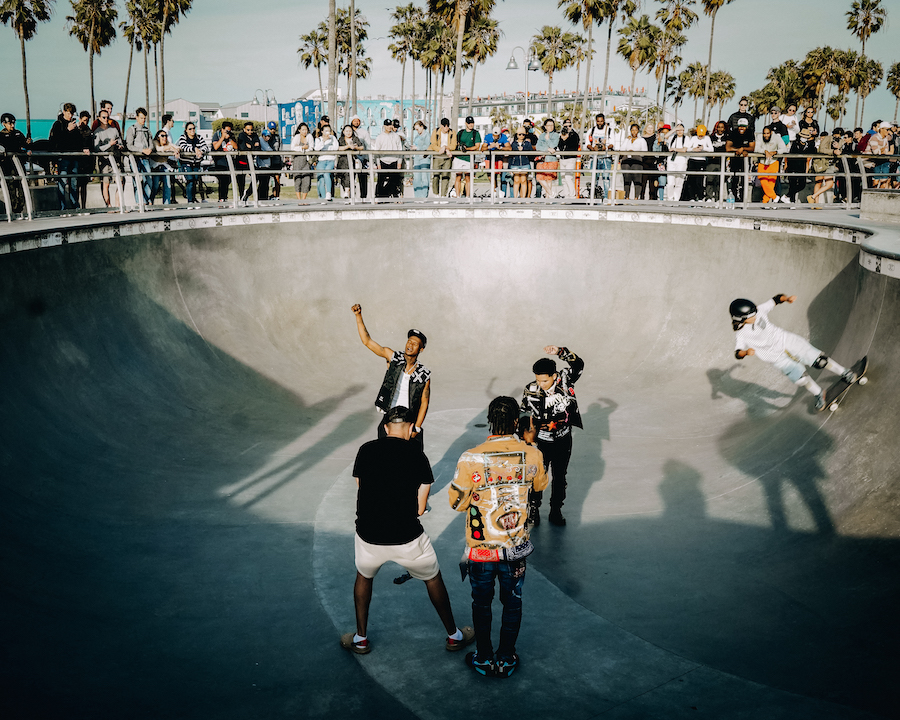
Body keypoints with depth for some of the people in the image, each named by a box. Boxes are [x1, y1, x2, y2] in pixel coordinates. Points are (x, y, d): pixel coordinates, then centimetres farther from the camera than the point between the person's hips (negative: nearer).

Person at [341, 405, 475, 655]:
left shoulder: (366, 450, 0)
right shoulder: (416, 454, -6)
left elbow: (361, 491, 7)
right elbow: (420, 507, -5)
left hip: (369, 534, 2)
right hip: (407, 536, -2)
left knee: (364, 577, 31)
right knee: (433, 579, 22)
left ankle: (360, 639, 37)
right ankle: (454, 636, 35)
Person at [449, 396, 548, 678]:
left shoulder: (471, 459, -21)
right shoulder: (532, 454, -13)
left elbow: (457, 503, -9)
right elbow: (540, 484, 9)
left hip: (480, 549, -1)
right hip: (517, 547, 1)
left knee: (481, 603, 20)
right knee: (513, 603, 21)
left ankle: (484, 660, 33)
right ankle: (506, 660, 32)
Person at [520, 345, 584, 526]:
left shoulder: (565, 381, -13)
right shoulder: (531, 390, -13)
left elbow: (578, 364, -25)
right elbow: (524, 413, 0)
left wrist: (560, 352, -36)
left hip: (563, 442, 1)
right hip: (541, 442, -1)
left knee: (560, 478, 14)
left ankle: (556, 511, 30)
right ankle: (533, 509, 30)